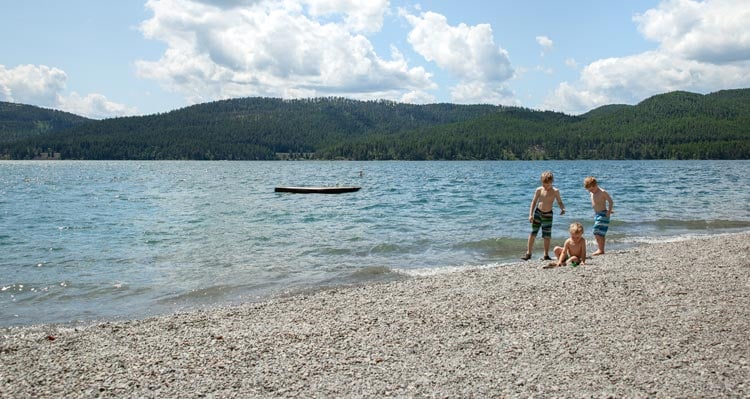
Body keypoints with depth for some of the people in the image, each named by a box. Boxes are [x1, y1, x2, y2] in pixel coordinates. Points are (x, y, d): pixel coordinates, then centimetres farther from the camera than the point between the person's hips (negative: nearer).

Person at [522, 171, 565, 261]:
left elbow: (559, 202, 2)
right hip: (537, 212, 1)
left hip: (548, 214, 0)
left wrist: (563, 209, -20)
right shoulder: (539, 190, -4)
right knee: (533, 233, -1)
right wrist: (531, 214, -6)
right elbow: (534, 202, 1)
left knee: (547, 236, 4)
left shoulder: (555, 191, -6)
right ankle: (528, 253, 7)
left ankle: (546, 255, 14)